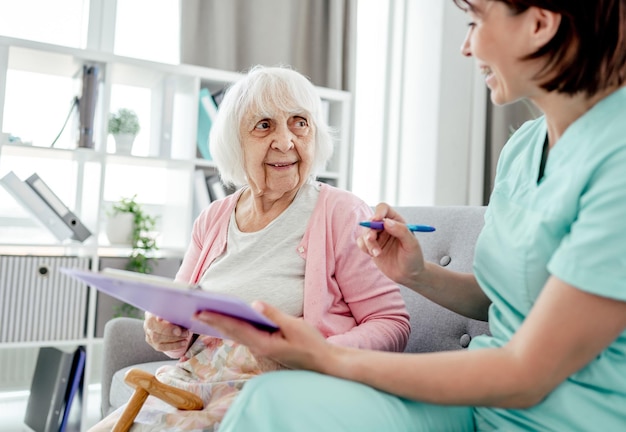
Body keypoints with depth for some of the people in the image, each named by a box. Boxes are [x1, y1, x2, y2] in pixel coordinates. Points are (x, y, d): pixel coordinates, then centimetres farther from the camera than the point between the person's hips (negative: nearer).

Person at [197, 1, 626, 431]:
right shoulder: (523, 145, 6)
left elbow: (525, 376, -21)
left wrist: (330, 358, -20)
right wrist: (418, 274, -2)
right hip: (486, 394, 7)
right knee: (275, 396, -16)